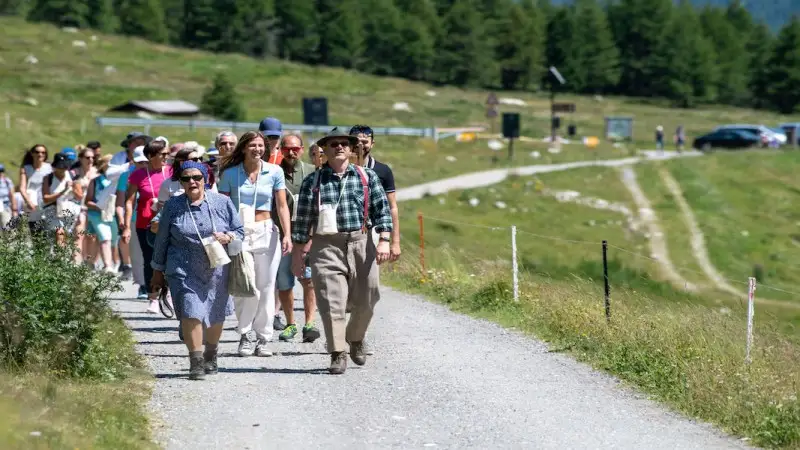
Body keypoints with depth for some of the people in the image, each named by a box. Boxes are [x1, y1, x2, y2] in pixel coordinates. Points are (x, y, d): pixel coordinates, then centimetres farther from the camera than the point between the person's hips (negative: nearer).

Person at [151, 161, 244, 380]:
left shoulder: (222, 203, 3)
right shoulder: (172, 206, 2)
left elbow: (240, 231, 9)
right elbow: (162, 240, 9)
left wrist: (227, 237, -14)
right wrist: (158, 271, 11)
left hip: (217, 270, 2)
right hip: (184, 270, -2)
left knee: (216, 315, 13)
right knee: (191, 313, -16)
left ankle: (211, 356, 36)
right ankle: (196, 362, -9)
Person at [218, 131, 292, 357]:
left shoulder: (274, 172, 3)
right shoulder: (230, 173, 1)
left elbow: (282, 205, 3)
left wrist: (287, 235, -7)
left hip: (266, 232, 1)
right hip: (238, 234, -1)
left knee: (266, 287, 2)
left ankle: (263, 338, 9)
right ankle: (244, 336, 9)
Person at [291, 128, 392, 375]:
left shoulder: (367, 177, 8)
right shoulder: (313, 182, 5)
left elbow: (382, 210, 6)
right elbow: (302, 220, 7)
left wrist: (384, 241, -6)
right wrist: (298, 254, 5)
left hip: (361, 244, 2)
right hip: (327, 246, -1)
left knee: (366, 299, 7)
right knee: (332, 302, -8)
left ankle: (356, 338, 33)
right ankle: (338, 354, -4)